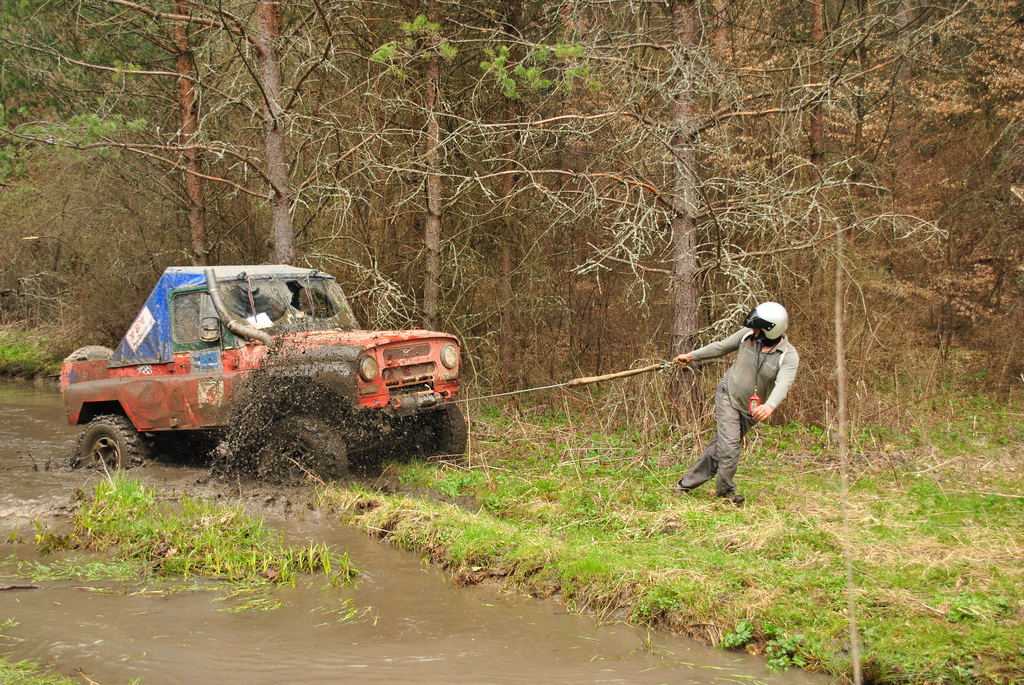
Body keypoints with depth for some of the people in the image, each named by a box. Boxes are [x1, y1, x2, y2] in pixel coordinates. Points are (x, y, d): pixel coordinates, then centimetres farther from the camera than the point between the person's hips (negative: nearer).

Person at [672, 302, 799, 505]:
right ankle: (725, 489, 4)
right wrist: (692, 355, 14)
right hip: (727, 396, 0)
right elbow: (721, 347, 8)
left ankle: (686, 483, 17)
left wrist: (770, 405, -55)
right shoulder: (747, 335, -10)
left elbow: (783, 384, -36)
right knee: (729, 444, -14)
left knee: (719, 446, 6)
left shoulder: (789, 356, -19)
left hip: (750, 410, 0)